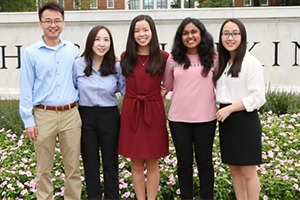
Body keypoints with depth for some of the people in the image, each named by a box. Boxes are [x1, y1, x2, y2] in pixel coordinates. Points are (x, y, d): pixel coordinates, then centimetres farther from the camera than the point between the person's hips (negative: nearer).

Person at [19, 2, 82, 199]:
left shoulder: (73, 50, 6)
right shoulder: (31, 53, -1)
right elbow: (26, 89, -1)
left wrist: (79, 108, 5)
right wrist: (28, 120, -5)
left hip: (71, 115, 2)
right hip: (44, 116, -2)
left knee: (73, 166, 9)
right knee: (44, 169, 8)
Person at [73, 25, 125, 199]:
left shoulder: (116, 66, -2)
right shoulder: (78, 64, -3)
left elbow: (126, 90, 5)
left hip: (109, 116, 0)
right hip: (86, 116, 1)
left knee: (110, 161, 9)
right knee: (90, 161, 11)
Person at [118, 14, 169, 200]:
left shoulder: (163, 57, -4)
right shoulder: (126, 57, 4)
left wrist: (162, 95, -4)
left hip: (153, 112, -2)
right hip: (131, 112, 2)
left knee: (152, 163, 7)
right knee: (136, 164, 9)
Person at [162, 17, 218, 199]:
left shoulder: (213, 58, 0)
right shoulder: (174, 59, 3)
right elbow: (167, 86, 12)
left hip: (205, 118, -1)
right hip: (178, 118, 1)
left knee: (205, 161, 11)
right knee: (184, 161, 11)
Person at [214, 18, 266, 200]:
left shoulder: (251, 62, -11)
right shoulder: (222, 63, 11)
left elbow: (258, 97, -16)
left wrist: (230, 108, -17)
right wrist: (223, 110, -1)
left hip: (245, 120, -7)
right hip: (226, 120, 7)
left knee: (248, 171, 1)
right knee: (234, 169, 14)